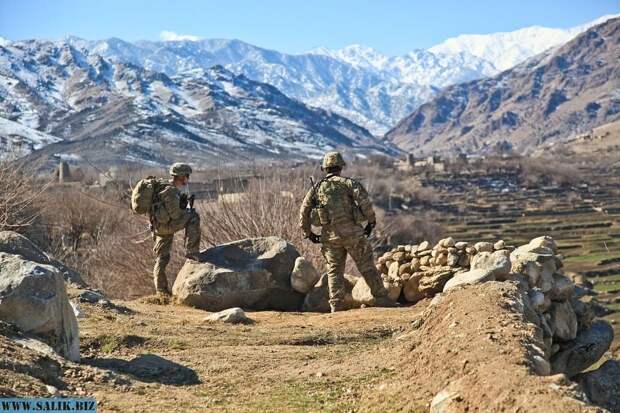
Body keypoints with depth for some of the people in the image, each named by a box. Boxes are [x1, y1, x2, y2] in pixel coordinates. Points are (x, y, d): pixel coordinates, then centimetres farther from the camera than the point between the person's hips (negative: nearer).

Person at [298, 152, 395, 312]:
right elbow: (363, 198, -13)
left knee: (334, 271, 9)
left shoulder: (317, 187, 12)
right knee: (367, 266, 5)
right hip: (352, 232, -2)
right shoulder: (347, 182, 3)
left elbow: (304, 211, 9)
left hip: (330, 236, 2)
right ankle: (382, 300, 7)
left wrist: (308, 233, 19)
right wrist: (371, 220, -4)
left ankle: (336, 307, 3)